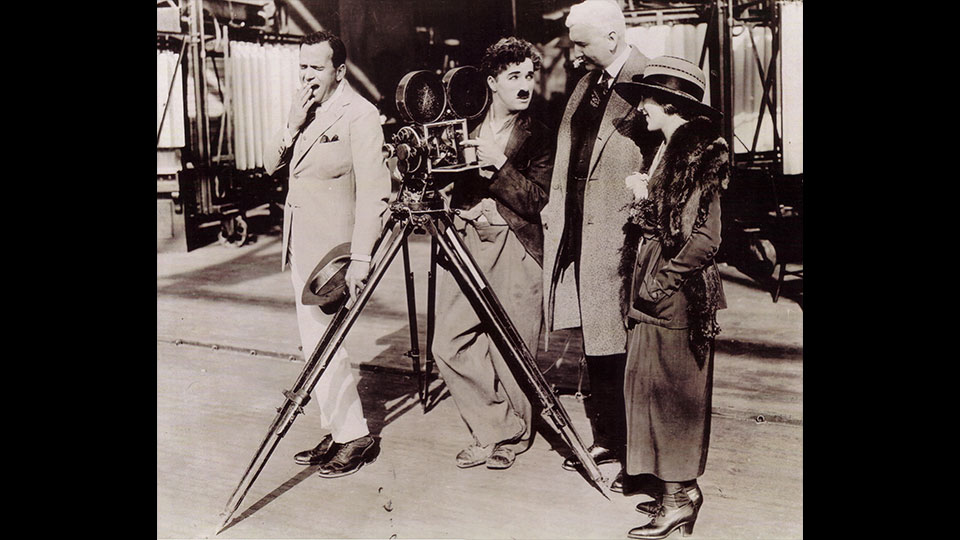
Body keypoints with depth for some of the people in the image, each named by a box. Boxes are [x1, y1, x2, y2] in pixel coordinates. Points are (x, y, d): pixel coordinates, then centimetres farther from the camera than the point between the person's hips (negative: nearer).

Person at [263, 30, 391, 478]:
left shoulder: (359, 115, -12)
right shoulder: (305, 112, 13)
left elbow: (372, 191, -18)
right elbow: (271, 165, 12)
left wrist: (360, 259, -23)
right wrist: (292, 127, -6)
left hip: (332, 249, -8)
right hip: (302, 246, 8)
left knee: (322, 342, -8)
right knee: (317, 344, 11)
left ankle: (354, 437, 6)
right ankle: (338, 433, 22)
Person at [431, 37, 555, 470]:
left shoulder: (538, 137, 1)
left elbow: (535, 200, -9)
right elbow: (447, 187, 16)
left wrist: (499, 164, -18)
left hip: (513, 247, -3)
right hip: (464, 241, 4)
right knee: (449, 346, -1)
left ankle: (513, 437, 23)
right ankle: (491, 430, 16)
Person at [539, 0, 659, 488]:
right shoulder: (587, 82, 15)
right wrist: (554, 206, 15)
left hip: (619, 236, -8)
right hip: (577, 234, 8)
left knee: (621, 345, -2)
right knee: (595, 345, 15)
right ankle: (606, 439, 29)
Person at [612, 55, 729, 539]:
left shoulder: (700, 155, -14)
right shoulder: (669, 150, 13)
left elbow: (704, 239, -18)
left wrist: (659, 281, -15)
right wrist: (643, 197, 5)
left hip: (677, 296, -9)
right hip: (655, 293, 9)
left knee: (669, 393, -1)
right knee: (652, 388, 13)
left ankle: (678, 498, 12)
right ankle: (678, 490, 25)